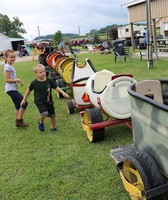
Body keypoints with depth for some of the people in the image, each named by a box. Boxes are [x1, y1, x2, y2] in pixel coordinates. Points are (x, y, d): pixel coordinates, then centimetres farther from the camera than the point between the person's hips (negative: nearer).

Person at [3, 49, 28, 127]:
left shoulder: (10, 66, 14)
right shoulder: (7, 67, -15)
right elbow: (7, 79, -20)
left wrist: (18, 80, 4)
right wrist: (18, 80, -17)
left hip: (13, 89, 10)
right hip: (11, 89, -10)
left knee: (18, 105, 15)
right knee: (24, 103, -10)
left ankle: (18, 121, 24)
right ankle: (19, 120, -1)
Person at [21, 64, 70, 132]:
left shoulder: (49, 80, -11)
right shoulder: (34, 83, -14)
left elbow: (56, 87, -1)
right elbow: (29, 90, 3)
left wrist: (63, 92, -15)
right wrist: (24, 99, 8)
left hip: (49, 101, 3)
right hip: (39, 102, -3)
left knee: (52, 115, 9)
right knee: (44, 113, -24)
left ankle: (52, 127, 36)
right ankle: (40, 121, 10)